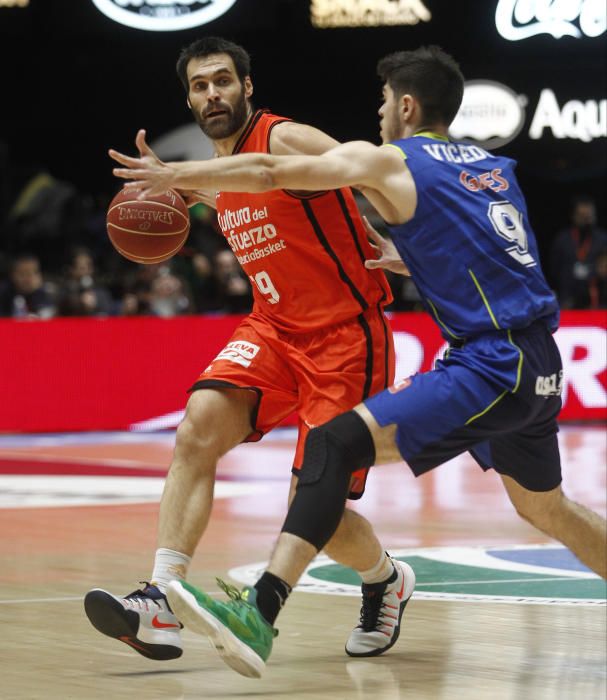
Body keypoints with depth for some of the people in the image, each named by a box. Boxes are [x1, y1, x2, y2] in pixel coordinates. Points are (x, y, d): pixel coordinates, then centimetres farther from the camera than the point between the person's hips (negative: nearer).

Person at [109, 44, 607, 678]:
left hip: (492, 363, -8)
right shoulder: (493, 167, 20)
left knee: (335, 443, -16)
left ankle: (259, 614, -29)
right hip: (539, 369, 8)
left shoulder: (386, 161, 0)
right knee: (544, 508, 29)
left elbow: (270, 173, -4)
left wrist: (174, 175, 4)